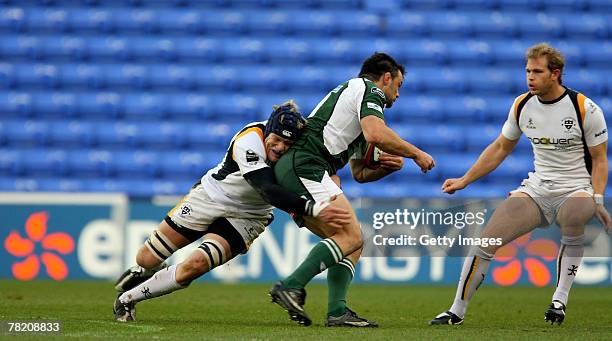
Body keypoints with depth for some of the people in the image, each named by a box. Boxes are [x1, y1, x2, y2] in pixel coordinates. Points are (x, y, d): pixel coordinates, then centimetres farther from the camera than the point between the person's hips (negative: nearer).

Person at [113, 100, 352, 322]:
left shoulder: (297, 149, -16)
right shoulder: (249, 141, -33)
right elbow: (267, 191, -42)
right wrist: (311, 208, -54)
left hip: (247, 219, 3)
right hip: (210, 197, -3)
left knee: (194, 266, -19)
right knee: (148, 259, 6)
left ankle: (128, 298, 3)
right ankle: (141, 273, 46)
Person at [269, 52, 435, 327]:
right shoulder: (369, 90, 4)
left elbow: (359, 173, 34)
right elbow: (376, 134, -18)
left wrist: (389, 166, 15)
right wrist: (416, 153, -4)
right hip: (305, 166, -10)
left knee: (352, 242, 7)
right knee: (351, 236, -16)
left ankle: (337, 311, -7)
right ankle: (290, 287, -25)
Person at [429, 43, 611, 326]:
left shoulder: (585, 109, -10)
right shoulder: (522, 106, 2)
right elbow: (501, 148, 16)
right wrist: (464, 180, 13)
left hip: (576, 189, -4)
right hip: (536, 190, 4)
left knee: (573, 214, -41)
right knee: (485, 240, -12)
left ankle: (560, 299, -23)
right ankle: (457, 311, 5)